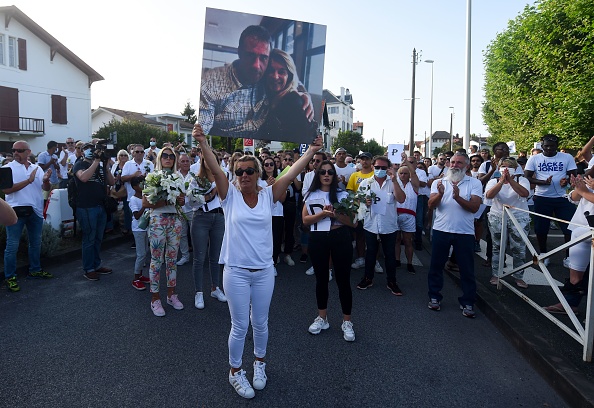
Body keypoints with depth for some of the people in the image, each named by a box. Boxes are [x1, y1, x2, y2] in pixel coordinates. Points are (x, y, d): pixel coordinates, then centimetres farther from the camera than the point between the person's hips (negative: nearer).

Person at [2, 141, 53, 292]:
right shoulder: (8, 168, -5)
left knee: (36, 243, 15)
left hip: (35, 210, 4)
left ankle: (35, 269, 30)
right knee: (12, 245, 0)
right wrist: (28, 181, -22)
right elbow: (6, 189, -16)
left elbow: (46, 188, 1)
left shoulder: (37, 168, 7)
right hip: (16, 210, -4)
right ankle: (10, 277, 8)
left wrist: (46, 180, -21)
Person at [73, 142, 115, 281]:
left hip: (101, 207, 7)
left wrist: (105, 166, -2)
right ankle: (88, 269, 10)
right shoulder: (80, 165, -1)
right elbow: (83, 177, -23)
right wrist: (96, 161, -19)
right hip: (87, 208, -6)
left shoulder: (100, 166, 17)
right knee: (89, 239, 0)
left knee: (98, 239, 14)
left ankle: (97, 265, 26)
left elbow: (112, 182, 10)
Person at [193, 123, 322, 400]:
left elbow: (291, 174, -7)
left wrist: (311, 151, -11)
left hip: (264, 271, 2)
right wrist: (203, 143, -32)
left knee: (260, 323, 17)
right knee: (239, 326, 9)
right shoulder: (230, 195, -5)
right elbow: (215, 169, -20)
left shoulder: (268, 196, -1)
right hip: (236, 271, -2)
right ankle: (235, 371, 33)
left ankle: (259, 362, 43)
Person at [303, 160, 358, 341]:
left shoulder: (342, 194, 2)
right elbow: (305, 220, -1)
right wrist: (322, 214, -16)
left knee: (343, 279, 2)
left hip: (340, 239, -1)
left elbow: (352, 222, -1)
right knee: (321, 278, 13)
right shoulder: (311, 195, 6)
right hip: (318, 240, 2)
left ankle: (347, 322, 17)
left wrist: (336, 214, -18)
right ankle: (322, 318, 29)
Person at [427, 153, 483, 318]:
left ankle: (467, 303, 19)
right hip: (441, 230, 2)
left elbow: (474, 207, -11)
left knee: (467, 269, 6)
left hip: (465, 232, -1)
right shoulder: (439, 183, 6)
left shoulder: (474, 183, 1)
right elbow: (431, 205, -7)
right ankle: (434, 297, 25)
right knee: (436, 265, 10)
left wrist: (458, 197, -27)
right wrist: (440, 194, -27)